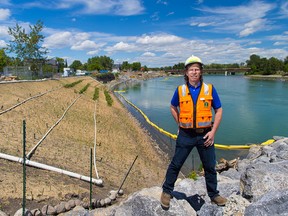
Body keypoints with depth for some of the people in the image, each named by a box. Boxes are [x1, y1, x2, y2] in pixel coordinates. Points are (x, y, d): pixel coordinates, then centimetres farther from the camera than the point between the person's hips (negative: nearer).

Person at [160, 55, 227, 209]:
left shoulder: (210, 89, -3)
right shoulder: (180, 90, -3)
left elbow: (218, 110, 2)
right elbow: (173, 107, 15)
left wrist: (213, 132, -5)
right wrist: (180, 124, 6)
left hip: (205, 135, 1)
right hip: (185, 135, 0)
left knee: (210, 167, 14)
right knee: (175, 164, 6)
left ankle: (213, 194, 34)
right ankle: (167, 192, 25)